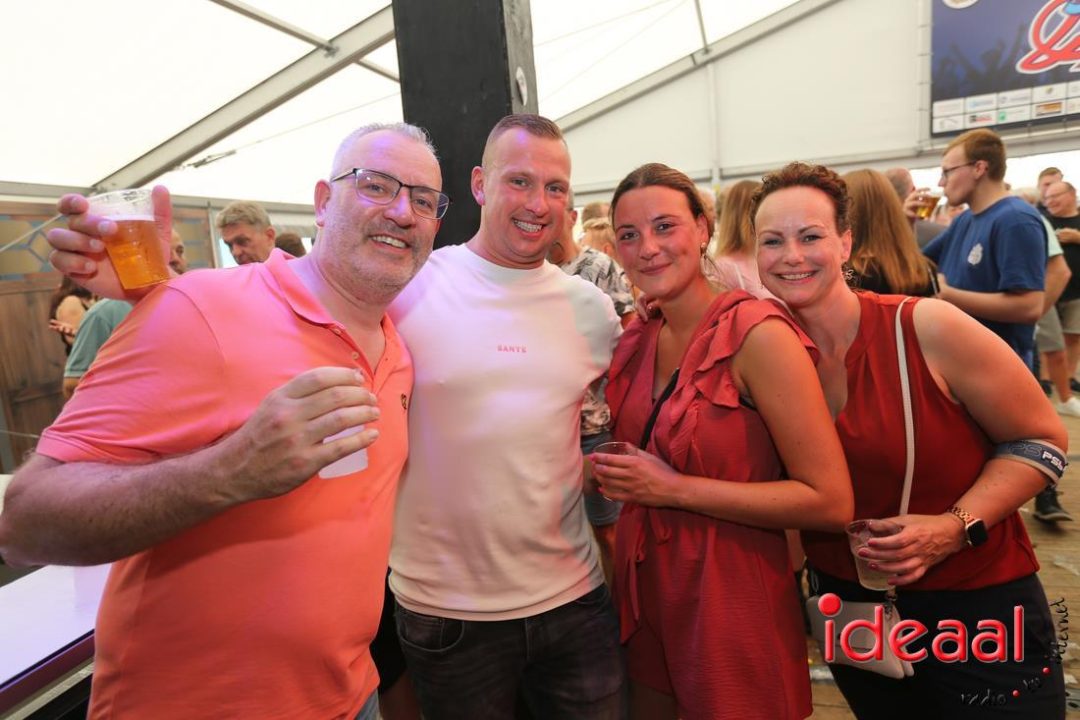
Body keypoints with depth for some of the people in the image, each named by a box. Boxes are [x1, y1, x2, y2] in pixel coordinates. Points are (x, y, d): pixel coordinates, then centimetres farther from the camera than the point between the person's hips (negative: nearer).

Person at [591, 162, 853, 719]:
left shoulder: (757, 333, -19)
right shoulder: (637, 342, 1)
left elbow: (831, 502, -20)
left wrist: (675, 489, -21)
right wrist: (616, 476, -2)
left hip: (733, 600, -6)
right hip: (643, 592, 6)